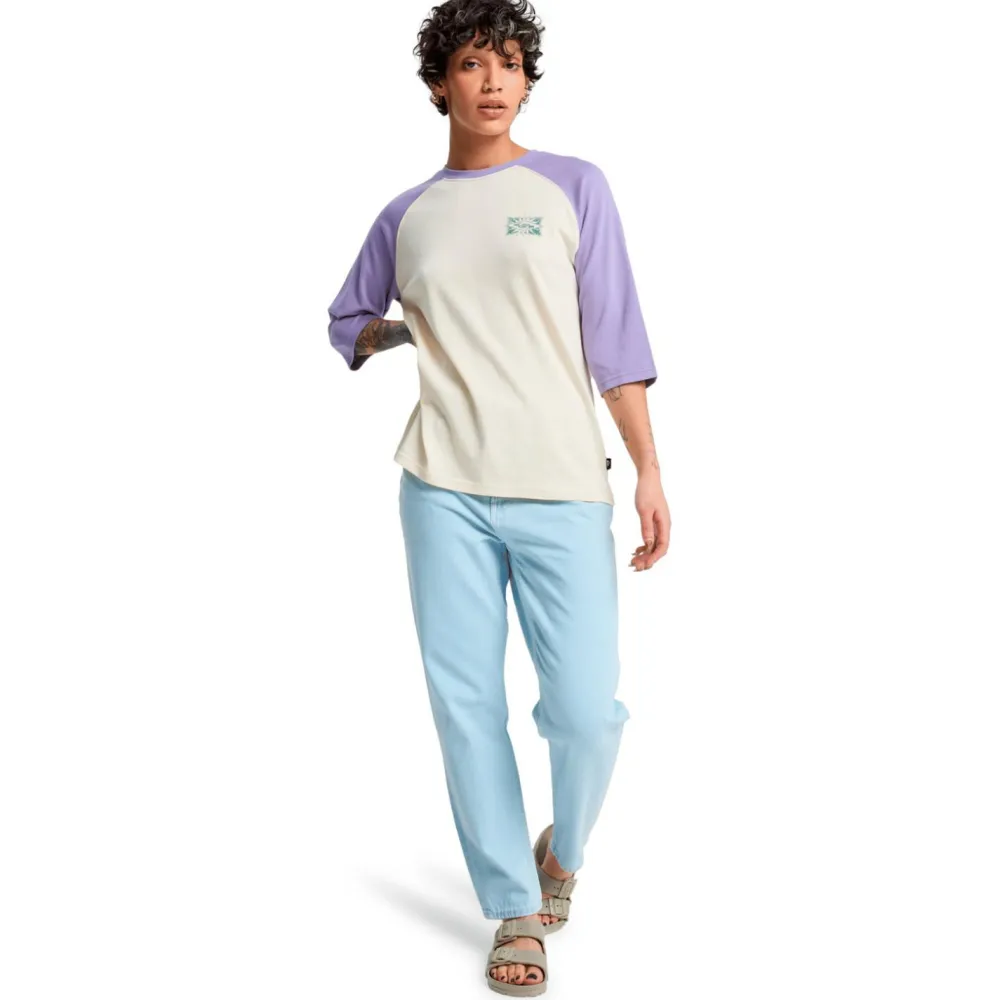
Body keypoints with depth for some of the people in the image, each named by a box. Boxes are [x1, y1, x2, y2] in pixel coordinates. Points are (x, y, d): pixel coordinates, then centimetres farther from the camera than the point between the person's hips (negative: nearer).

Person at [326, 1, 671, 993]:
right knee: (465, 704, 1)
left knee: (585, 709, -7)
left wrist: (648, 472, -2)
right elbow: (346, 318, 27)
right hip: (444, 489, 2)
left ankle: (562, 849, 25)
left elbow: (615, 336, 3)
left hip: (562, 489, -2)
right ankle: (516, 911, 16)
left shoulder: (574, 187, 7)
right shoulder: (406, 216, 13)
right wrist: (387, 335, 5)